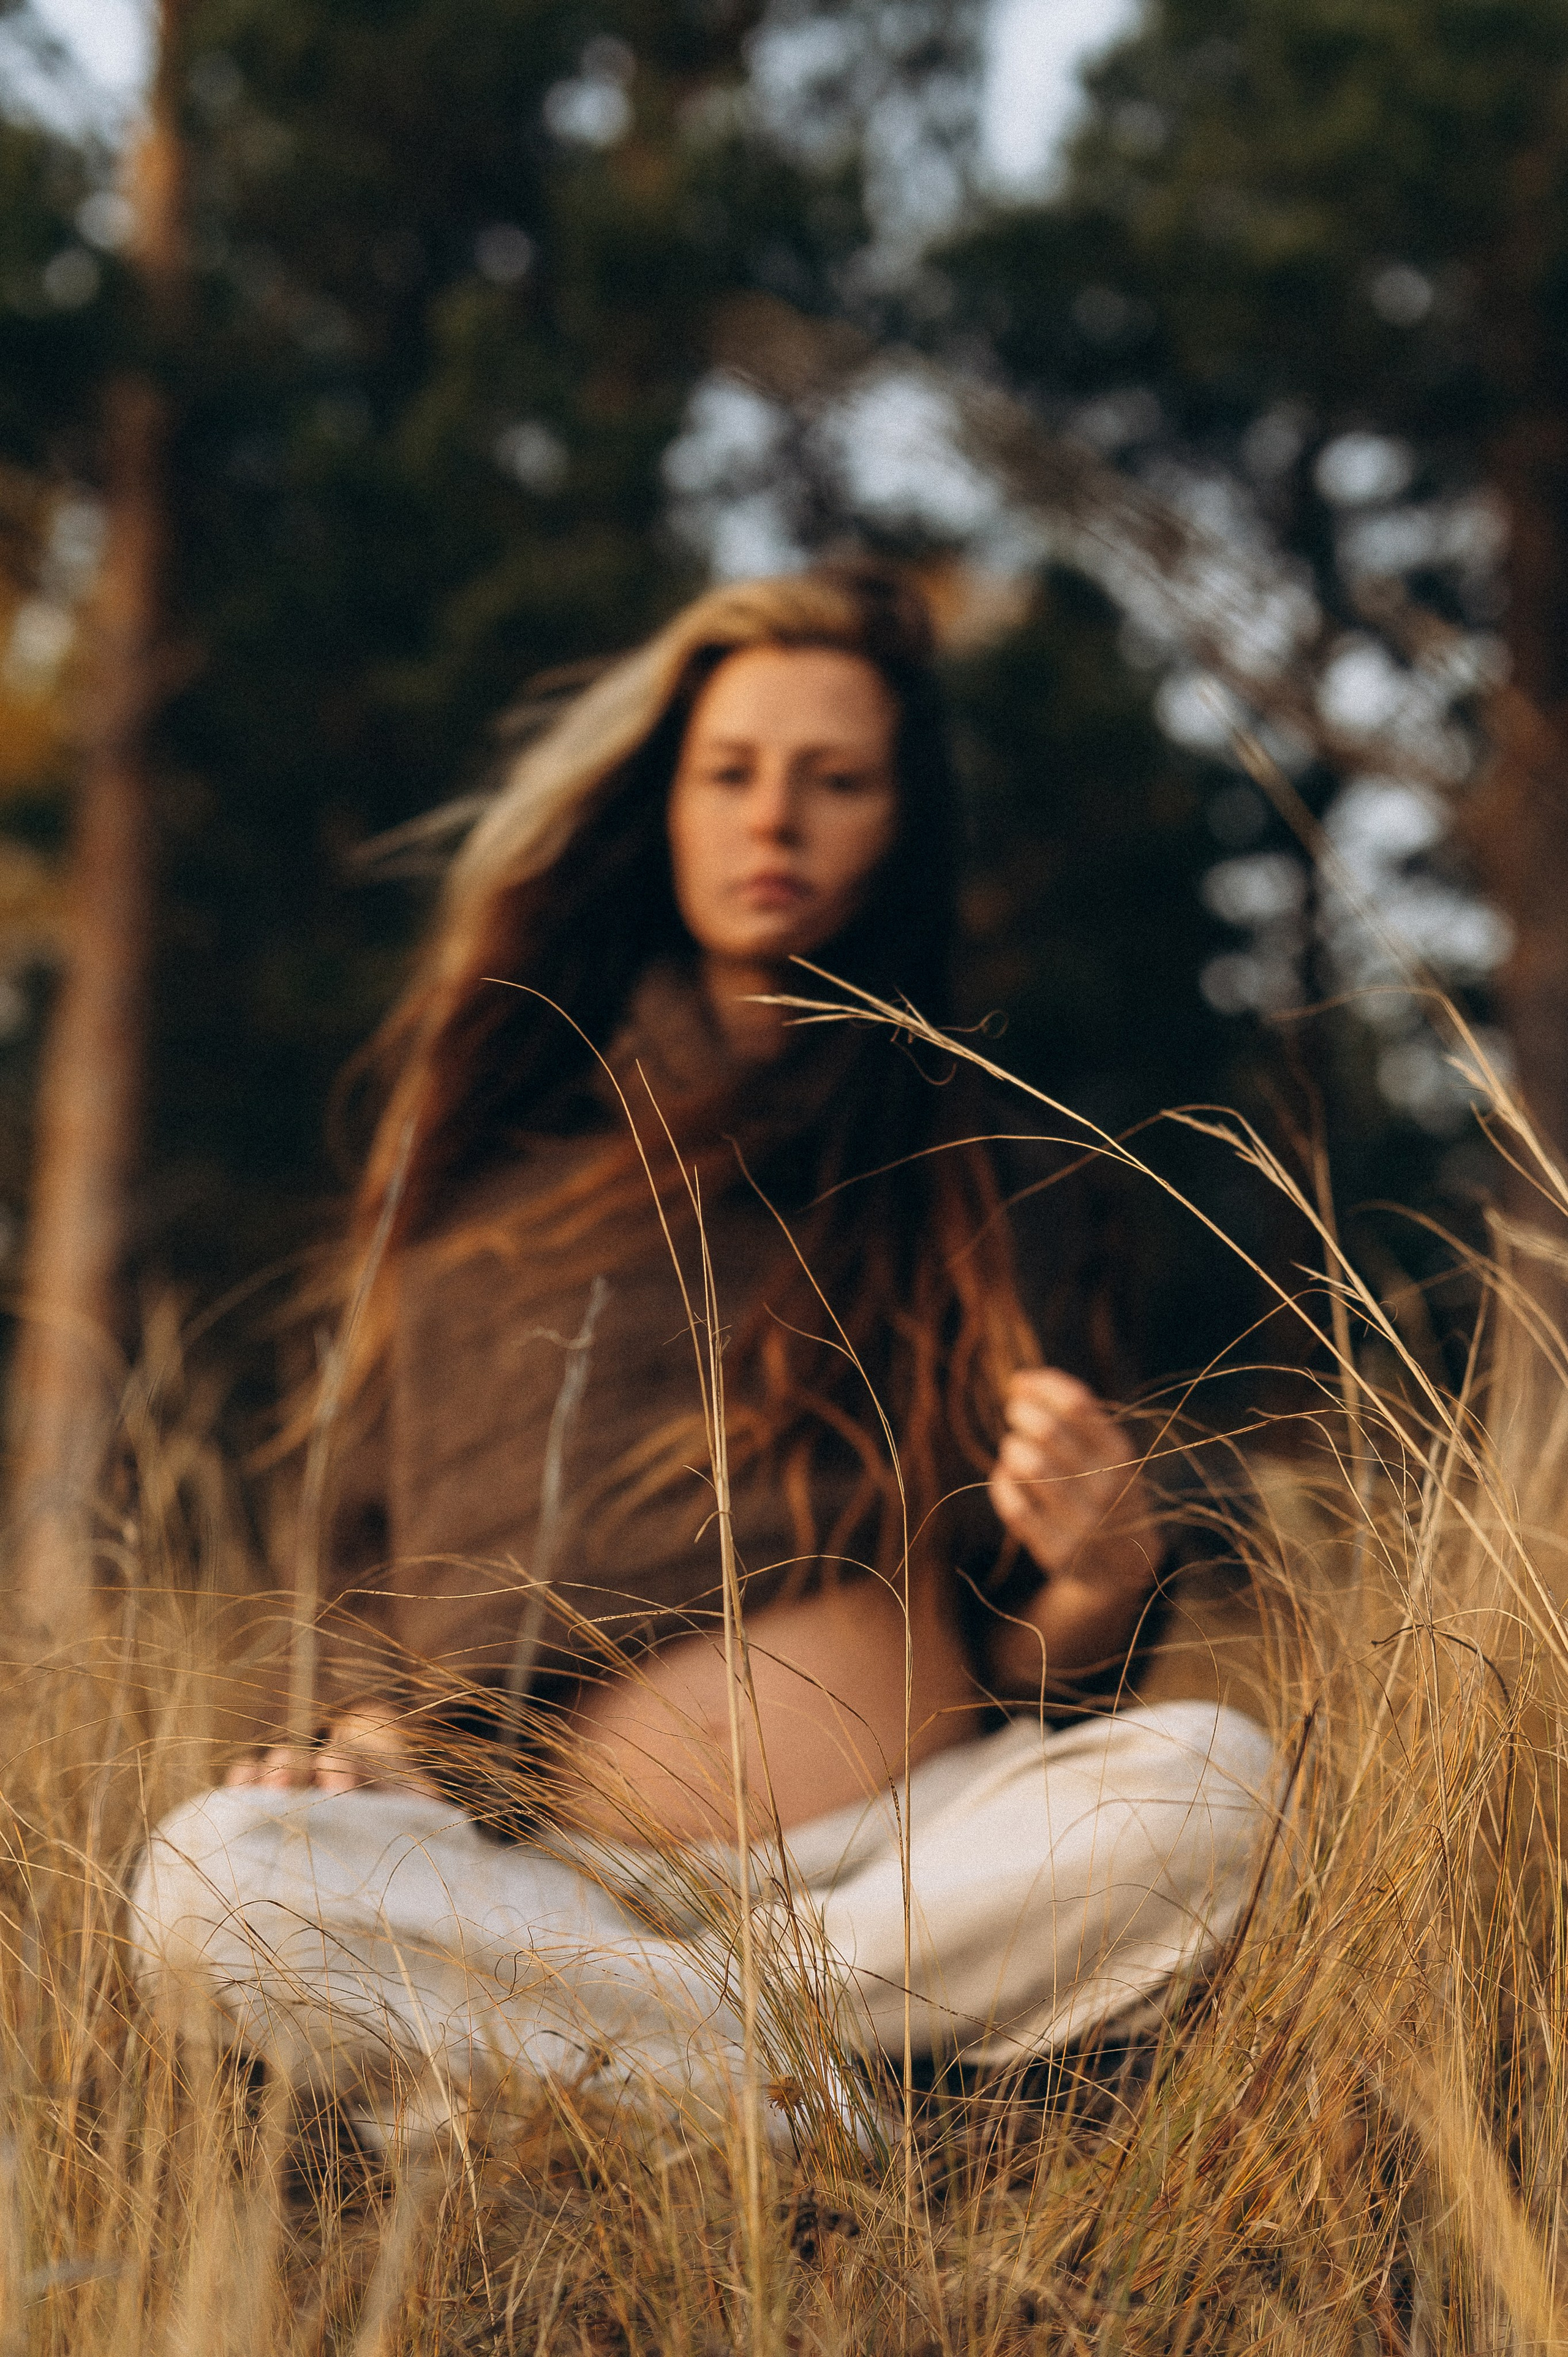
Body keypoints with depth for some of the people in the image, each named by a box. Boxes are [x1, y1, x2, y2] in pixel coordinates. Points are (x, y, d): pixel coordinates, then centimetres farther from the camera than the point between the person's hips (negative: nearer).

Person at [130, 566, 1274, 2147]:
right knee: (210, 1882, -28)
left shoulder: (990, 1170, 14)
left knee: (1210, 1776, -30)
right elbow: (380, 1530, 18)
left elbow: (1023, 1664, 11)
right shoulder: (489, 1126, 17)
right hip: (563, 1884, 0)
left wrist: (1105, 1574, -12)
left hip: (917, 1859, 0)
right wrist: (376, 1747, -2)